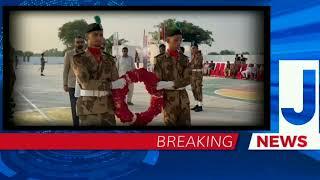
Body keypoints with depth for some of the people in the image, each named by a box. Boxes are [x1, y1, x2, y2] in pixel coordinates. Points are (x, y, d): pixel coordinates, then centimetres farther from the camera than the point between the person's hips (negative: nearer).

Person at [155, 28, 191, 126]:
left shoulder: (184, 58, 5)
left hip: (183, 98, 3)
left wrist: (167, 84, -19)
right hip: (169, 98, -3)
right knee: (170, 124, 1)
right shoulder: (160, 59, -3)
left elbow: (187, 79, -7)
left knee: (185, 124, 5)